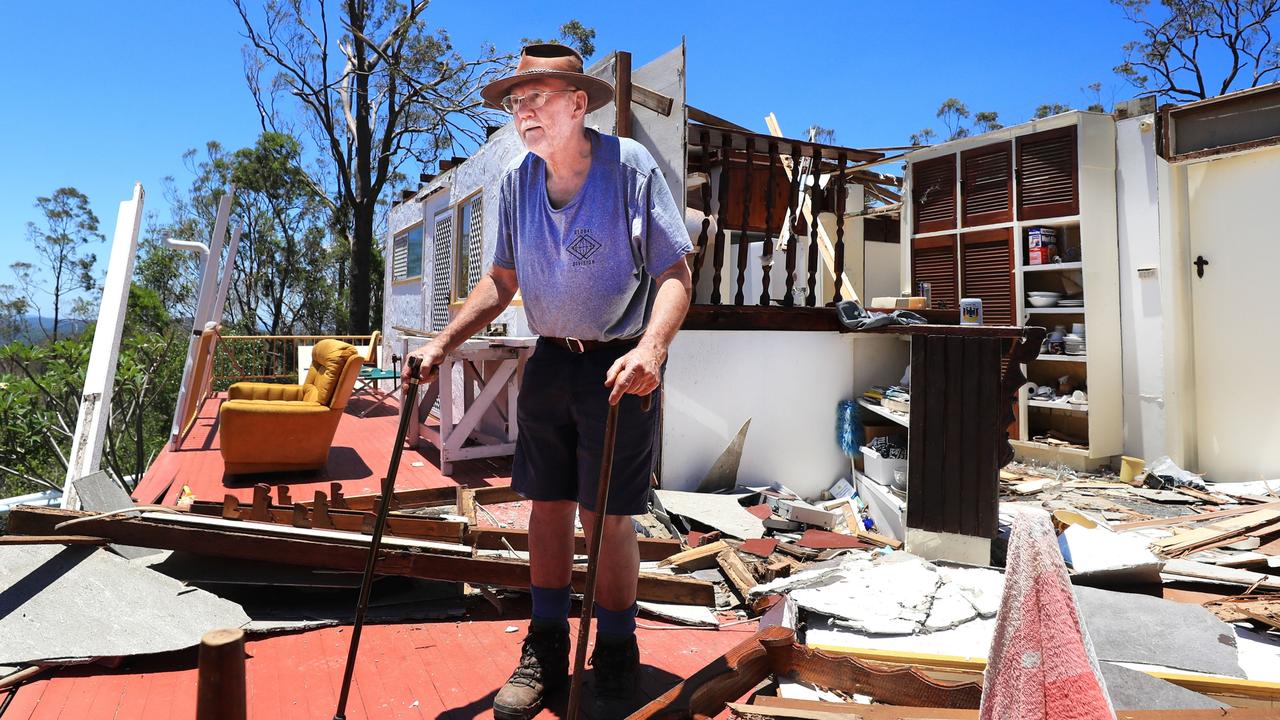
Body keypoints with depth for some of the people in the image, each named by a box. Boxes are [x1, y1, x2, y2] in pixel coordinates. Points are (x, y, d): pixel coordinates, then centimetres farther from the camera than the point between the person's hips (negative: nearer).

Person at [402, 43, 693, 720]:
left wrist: (651, 347, -31)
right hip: (550, 361, 5)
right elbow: (501, 281, 11)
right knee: (548, 503, 10)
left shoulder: (630, 164, -11)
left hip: (620, 367, -5)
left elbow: (674, 272, -13)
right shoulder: (517, 181, 5)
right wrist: (441, 343, 0)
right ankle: (545, 650, 27)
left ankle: (615, 662, 20)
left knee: (607, 516, 0)